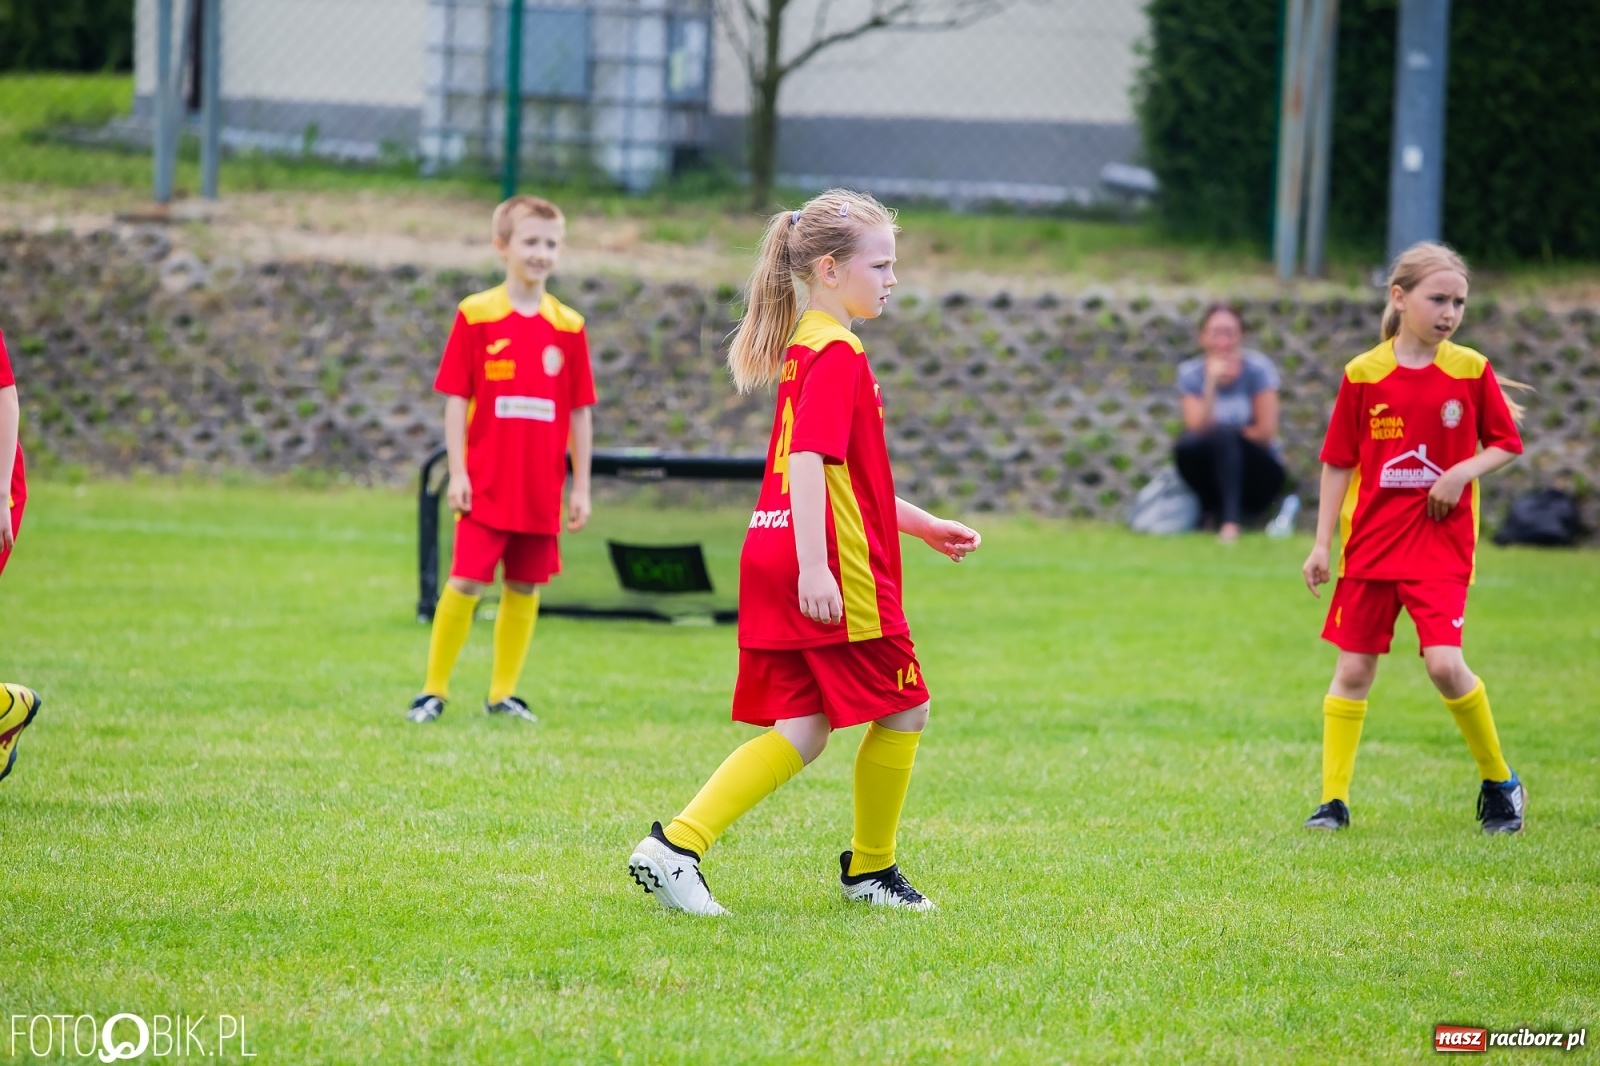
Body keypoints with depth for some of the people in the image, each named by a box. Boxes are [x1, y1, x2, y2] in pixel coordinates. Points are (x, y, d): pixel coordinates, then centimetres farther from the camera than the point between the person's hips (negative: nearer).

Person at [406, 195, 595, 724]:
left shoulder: (568, 326, 4)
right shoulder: (475, 315, -4)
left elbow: (581, 411, 8)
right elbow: (455, 398, -3)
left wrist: (581, 487, 7)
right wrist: (457, 472, -8)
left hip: (541, 491, 3)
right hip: (487, 485, -3)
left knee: (525, 588, 7)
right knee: (465, 582, -5)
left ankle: (503, 694, 18)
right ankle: (433, 690, 5)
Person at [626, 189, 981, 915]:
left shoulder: (805, 349, 18)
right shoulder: (836, 354, -12)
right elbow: (808, 461, -23)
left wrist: (923, 525, 30)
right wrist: (813, 563, -30)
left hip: (775, 562, 9)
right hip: (835, 569, -9)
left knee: (800, 730, 6)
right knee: (902, 711, 7)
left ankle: (675, 847, -8)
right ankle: (870, 869, 19)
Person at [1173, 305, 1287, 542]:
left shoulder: (1257, 368, -8)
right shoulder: (1191, 373, -2)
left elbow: (1266, 432, -9)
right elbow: (1198, 430, -15)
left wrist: (1222, 434, -5)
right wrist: (1211, 384, -25)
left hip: (1258, 475, -2)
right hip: (1214, 479, 2)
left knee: (1222, 436, -32)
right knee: (1185, 446, -30)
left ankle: (1231, 519, -40)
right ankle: (1220, 511, -14)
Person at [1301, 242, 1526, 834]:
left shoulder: (1470, 370, -3)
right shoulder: (1363, 374, -3)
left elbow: (1507, 444, 7)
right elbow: (1339, 462, 3)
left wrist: (1464, 471, -13)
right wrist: (1322, 543, 1)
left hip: (1441, 543, -1)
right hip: (1371, 541, 1)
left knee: (1444, 663, -15)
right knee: (1353, 669, 4)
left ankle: (1498, 783, 5)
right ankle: (1334, 800, 13)